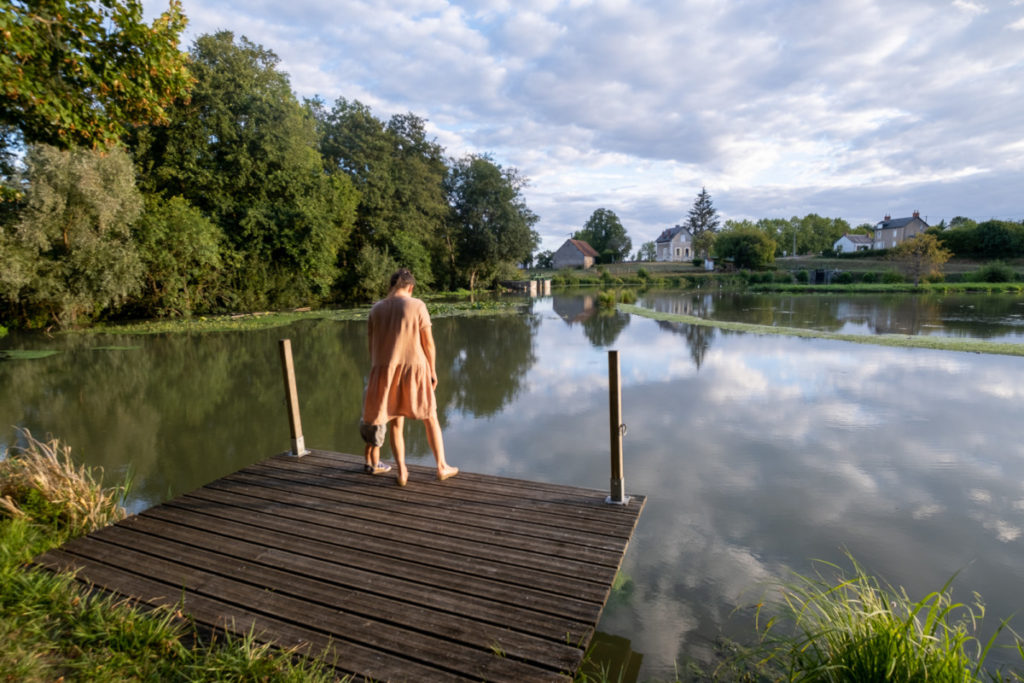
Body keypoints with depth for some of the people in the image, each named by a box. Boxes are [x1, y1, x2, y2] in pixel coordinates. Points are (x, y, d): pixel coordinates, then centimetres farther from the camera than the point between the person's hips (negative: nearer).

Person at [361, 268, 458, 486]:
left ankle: (402, 473, 17)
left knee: (395, 422, 14)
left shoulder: (376, 309, 4)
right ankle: (442, 467, 19)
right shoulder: (417, 306, -7)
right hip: (414, 369, -3)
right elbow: (428, 342, -8)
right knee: (430, 418, 13)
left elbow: (371, 346, 6)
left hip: (386, 371, 3)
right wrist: (433, 371, 2)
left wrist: (375, 374, 14)